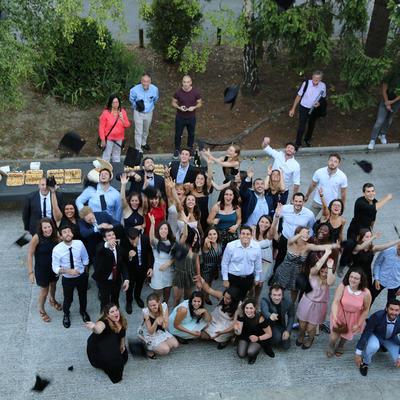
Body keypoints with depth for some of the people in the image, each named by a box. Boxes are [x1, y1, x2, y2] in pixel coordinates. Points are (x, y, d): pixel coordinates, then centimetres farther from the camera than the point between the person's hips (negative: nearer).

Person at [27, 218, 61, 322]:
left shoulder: (55, 236, -16)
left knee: (53, 285, 28)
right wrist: (30, 272, -20)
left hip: (54, 266, 4)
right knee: (44, 290, 11)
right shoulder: (37, 237, -28)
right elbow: (30, 255, -21)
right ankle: (41, 310, 39)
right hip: (42, 268, -4)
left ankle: (52, 300, 59)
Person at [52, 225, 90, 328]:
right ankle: (66, 315, 52)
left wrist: (84, 271, 2)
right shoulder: (57, 249, -24)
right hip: (67, 279, -2)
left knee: (83, 296, 25)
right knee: (68, 299, 18)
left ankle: (83, 311, 58)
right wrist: (68, 271, -33)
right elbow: (55, 268, -19)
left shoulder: (79, 244, -17)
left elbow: (85, 259, -1)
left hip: (81, 276, 2)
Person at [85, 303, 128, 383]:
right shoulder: (104, 322, -35)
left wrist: (122, 344, -3)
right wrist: (94, 327, -79)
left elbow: (122, 334, 5)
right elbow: (98, 330, -58)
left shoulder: (121, 321, -15)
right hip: (96, 348, -7)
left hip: (112, 347, 7)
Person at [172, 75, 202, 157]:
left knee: (191, 134, 20)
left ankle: (190, 148, 44)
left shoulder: (196, 92, -15)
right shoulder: (178, 92, -16)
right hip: (180, 117, -1)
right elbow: (173, 103, -3)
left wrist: (194, 107, -23)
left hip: (191, 117, 1)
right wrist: (179, 107, -23)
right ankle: (177, 149, 36)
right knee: (178, 134, 13)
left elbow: (199, 103, -2)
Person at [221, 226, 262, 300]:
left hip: (248, 278, 2)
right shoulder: (230, 246, -17)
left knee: (243, 298, 16)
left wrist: (257, 278, 13)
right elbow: (224, 263, -6)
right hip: (233, 277, -2)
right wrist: (225, 279, -2)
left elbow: (258, 263, 5)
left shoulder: (256, 246, -10)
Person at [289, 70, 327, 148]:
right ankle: (298, 144, 19)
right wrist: (293, 109, -10)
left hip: (314, 109, 3)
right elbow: (299, 96, -13)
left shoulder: (323, 86, -17)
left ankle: (307, 139, 50)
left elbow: (323, 97, 3)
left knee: (311, 126, 23)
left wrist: (319, 103, -19)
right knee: (301, 127, -4)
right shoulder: (306, 83, -25)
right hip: (304, 108, -3)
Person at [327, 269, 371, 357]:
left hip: (354, 318, 1)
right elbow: (335, 302, -30)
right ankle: (331, 347, 44)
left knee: (347, 334, 25)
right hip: (340, 314, -1)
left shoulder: (366, 293, -28)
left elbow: (366, 310, -12)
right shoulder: (342, 287, -31)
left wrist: (358, 324, -8)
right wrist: (334, 317, -43)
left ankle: (340, 346, 62)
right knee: (334, 336, 4)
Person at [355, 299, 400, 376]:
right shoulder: (377, 316, -36)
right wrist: (358, 354, -29)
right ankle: (365, 362, -5)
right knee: (373, 346, -38)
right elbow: (365, 333, -30)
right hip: (375, 335, -4)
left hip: (390, 339, 4)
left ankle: (383, 346, 19)